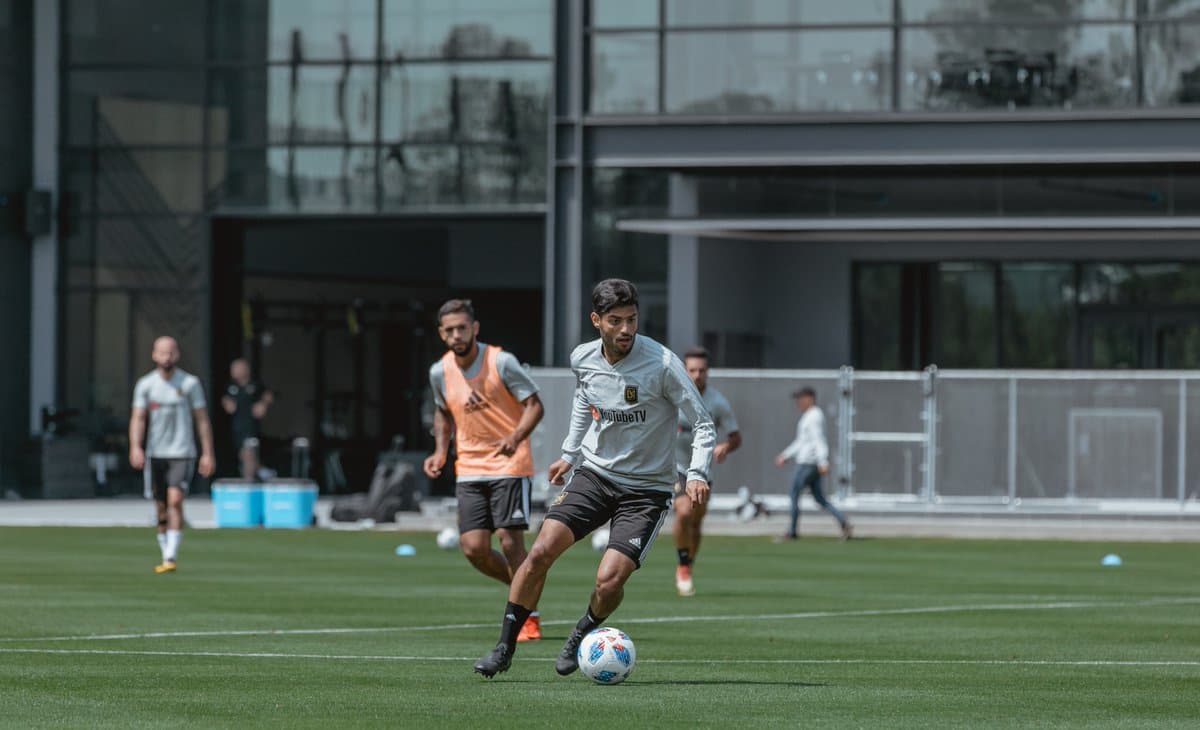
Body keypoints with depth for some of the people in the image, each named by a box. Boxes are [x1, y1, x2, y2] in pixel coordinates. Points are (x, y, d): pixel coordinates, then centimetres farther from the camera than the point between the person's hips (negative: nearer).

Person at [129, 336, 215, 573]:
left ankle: (170, 558, -22)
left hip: (182, 453, -3)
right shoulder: (145, 384, 4)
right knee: (161, 509, 8)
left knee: (175, 500, -19)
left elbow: (202, 420, 3)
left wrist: (207, 453, -1)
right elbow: (138, 419, 0)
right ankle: (165, 556, 21)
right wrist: (135, 447, -16)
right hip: (155, 454, 3)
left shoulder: (190, 383, -1)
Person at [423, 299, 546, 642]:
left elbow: (534, 404, -10)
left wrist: (515, 437, -27)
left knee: (510, 541, -12)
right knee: (473, 548, -4)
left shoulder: (501, 362, -12)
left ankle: (528, 616, 5)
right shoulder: (439, 372, 2)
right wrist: (440, 451, 6)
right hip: (469, 469, 5)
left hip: (509, 464, -5)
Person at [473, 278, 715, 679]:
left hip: (647, 488, -4)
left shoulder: (662, 363, -19)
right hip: (594, 472, 4)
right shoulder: (582, 359, -3)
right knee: (541, 551, -14)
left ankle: (582, 636, 15)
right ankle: (504, 647, 0)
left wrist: (697, 474, -25)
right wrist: (570, 453, 22)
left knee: (609, 580, -18)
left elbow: (703, 424, -12)